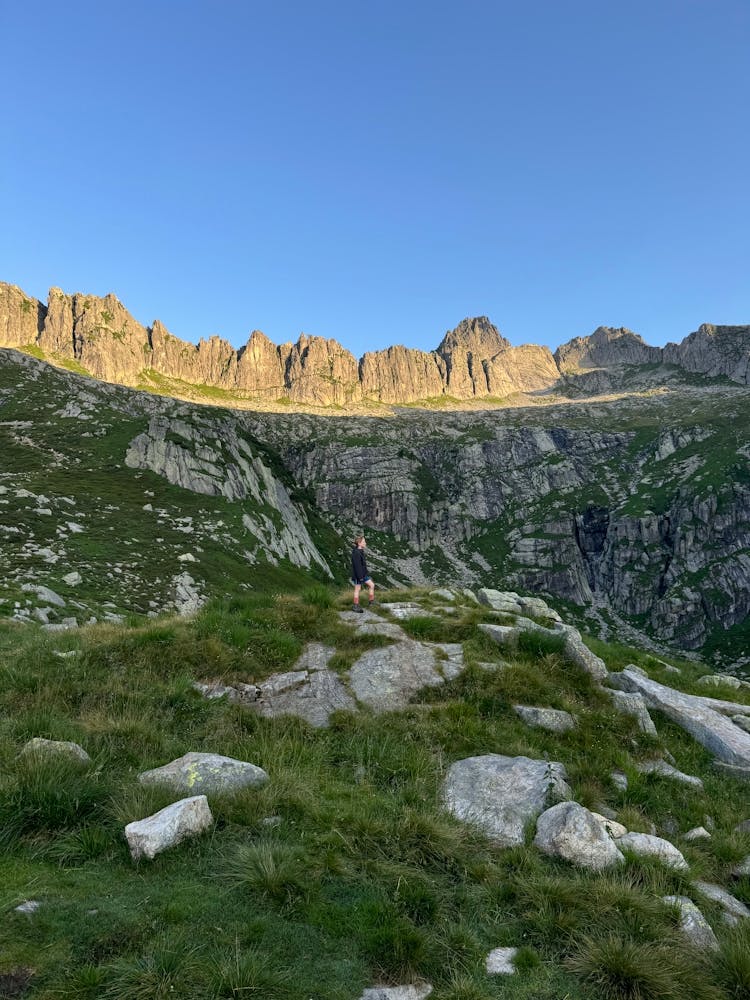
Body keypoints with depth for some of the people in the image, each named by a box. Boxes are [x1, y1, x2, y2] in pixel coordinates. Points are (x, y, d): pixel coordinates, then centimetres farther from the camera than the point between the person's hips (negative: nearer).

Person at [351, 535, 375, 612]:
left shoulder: (361, 551, 10)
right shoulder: (356, 553, -21)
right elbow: (357, 566, -23)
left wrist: (366, 574, 22)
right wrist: (360, 577, -23)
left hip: (363, 573, 9)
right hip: (357, 575, -9)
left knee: (371, 585, 10)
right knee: (357, 589, 0)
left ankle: (372, 601, 18)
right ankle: (355, 606, 11)